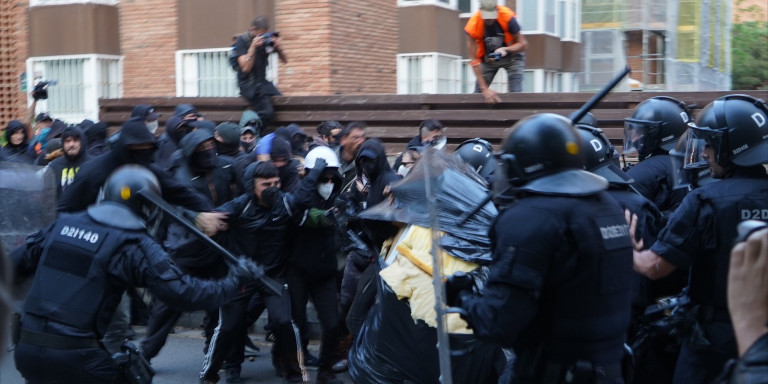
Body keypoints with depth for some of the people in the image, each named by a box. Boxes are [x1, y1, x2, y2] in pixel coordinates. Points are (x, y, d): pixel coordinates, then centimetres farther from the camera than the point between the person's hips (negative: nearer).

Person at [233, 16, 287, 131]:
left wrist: (278, 47, -13)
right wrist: (253, 47, -25)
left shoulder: (267, 39, 4)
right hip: (248, 84, -6)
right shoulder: (242, 40, -8)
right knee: (266, 111, -27)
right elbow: (245, 68, -18)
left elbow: (284, 60, 6)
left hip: (262, 81, 6)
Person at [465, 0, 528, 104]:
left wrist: (505, 49, -38)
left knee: (516, 94, -17)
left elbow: (523, 44, -18)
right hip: (488, 58, 1)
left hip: (512, 55, -1)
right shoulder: (473, 26, -27)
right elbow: (474, 61, -24)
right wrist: (484, 89, -28)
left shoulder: (507, 17, -29)